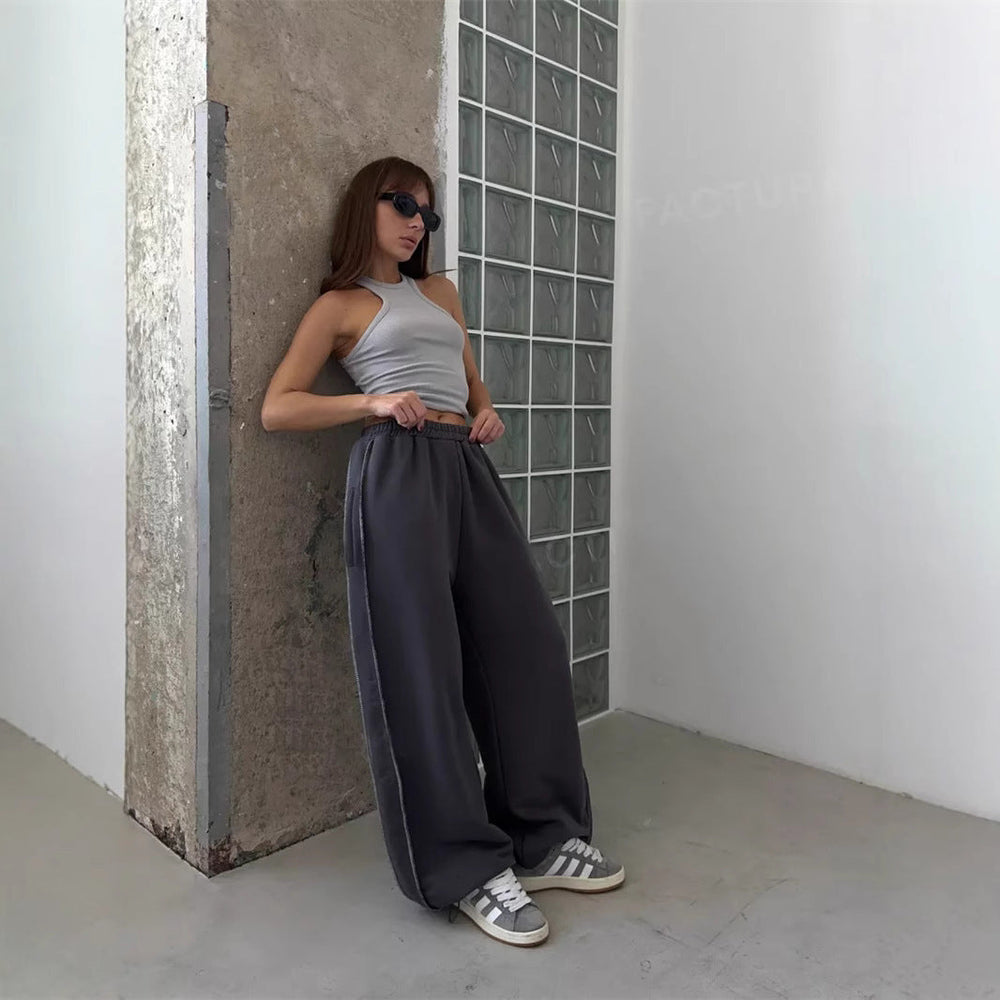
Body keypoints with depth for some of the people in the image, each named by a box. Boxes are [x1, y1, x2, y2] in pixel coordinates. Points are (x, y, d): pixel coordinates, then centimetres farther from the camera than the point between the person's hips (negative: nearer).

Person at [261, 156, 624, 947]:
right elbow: (277, 408, 2)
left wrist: (488, 414, 9)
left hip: (470, 468, 6)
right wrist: (374, 403, -10)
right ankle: (467, 869, 3)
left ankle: (543, 836, 14)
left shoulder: (441, 292, 26)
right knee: (421, 664, -6)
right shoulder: (340, 305, 10)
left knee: (528, 638, 0)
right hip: (398, 469, -6)